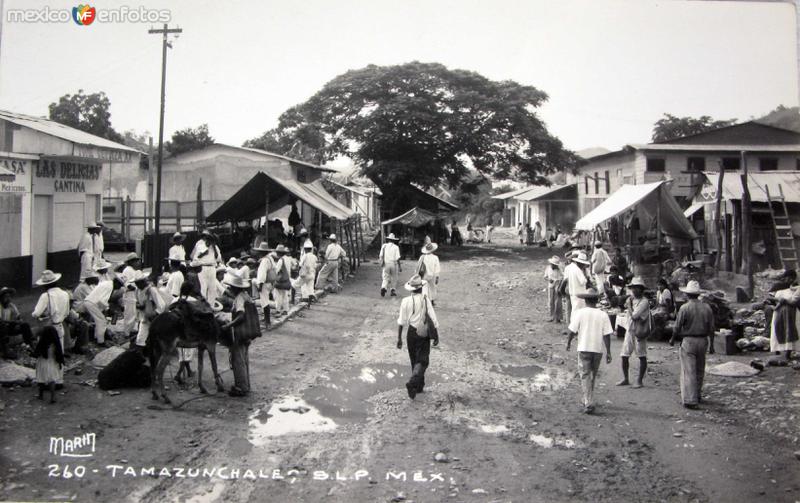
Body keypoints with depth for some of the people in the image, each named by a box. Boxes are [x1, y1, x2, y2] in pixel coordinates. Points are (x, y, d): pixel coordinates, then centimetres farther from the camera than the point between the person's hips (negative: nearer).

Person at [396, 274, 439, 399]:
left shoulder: (406, 301, -6)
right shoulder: (426, 300, -9)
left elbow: (401, 321, -7)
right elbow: (434, 320, -8)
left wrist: (399, 338, -1)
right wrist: (436, 337, 1)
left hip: (411, 333, 2)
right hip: (424, 334, -2)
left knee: (415, 360, 18)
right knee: (423, 361, 3)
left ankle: (419, 386, 27)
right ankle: (412, 383, -18)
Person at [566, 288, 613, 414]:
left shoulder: (580, 313, -7)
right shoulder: (603, 315, -3)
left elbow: (572, 331, -5)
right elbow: (607, 335, -5)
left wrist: (568, 342, 13)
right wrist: (608, 352, 0)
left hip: (584, 348, -2)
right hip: (598, 349, 2)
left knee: (585, 376, 1)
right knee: (593, 375, 18)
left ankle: (589, 403, -9)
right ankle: (588, 400, 30)